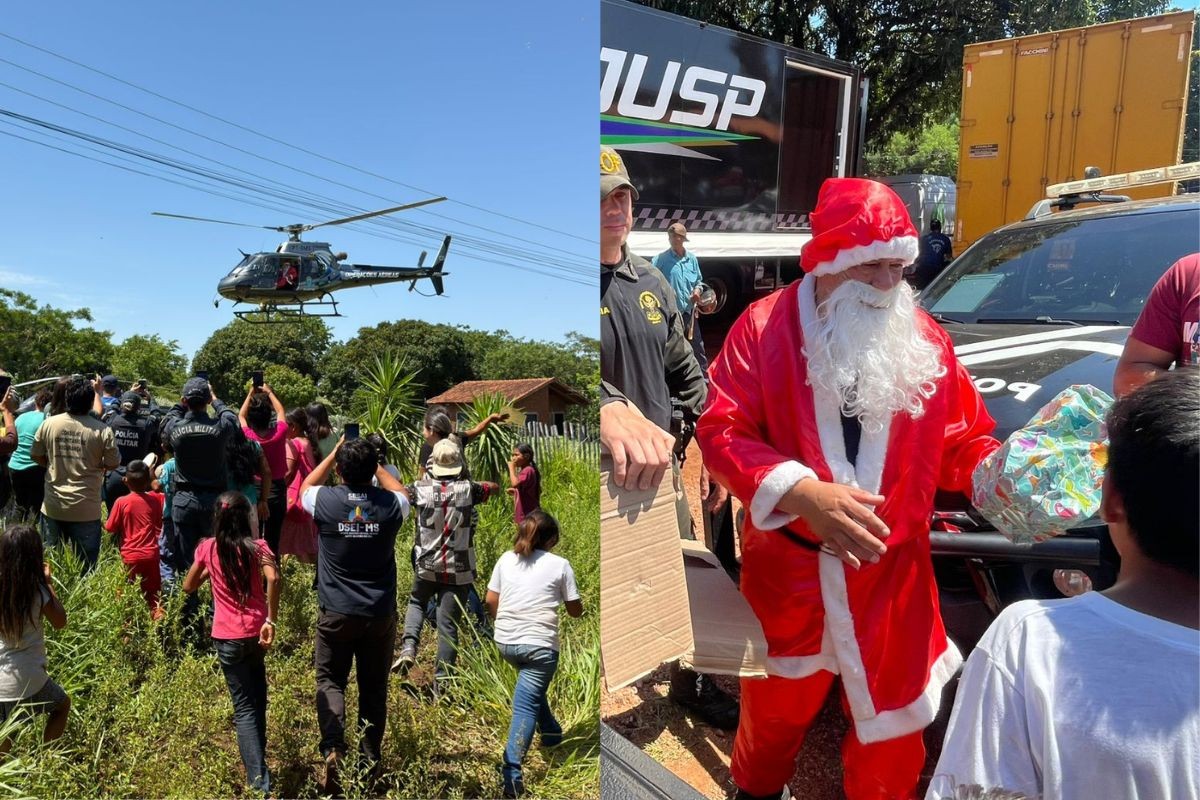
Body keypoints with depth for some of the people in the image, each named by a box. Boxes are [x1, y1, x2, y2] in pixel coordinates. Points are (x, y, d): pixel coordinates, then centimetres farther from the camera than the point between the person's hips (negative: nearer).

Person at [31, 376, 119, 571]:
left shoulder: (48, 424, -4)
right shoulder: (102, 430, -14)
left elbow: (35, 456, 8)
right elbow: (113, 463, -5)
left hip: (53, 506, 3)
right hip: (86, 508, -3)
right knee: (85, 566, 8)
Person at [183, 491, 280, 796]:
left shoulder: (208, 548, 1)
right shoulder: (257, 546, -4)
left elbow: (188, 587, 15)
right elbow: (273, 578, -23)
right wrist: (271, 620, -17)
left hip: (228, 638, -1)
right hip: (257, 633, 1)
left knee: (245, 708, 2)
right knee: (256, 701, 21)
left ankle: (260, 782, -7)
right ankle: (258, 766, 31)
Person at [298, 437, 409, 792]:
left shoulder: (325, 501, -13)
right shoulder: (390, 505, -10)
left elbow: (305, 486, 13)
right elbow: (400, 492, 17)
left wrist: (334, 453, 16)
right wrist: (374, 463, 17)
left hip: (336, 613, -1)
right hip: (380, 613, 1)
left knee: (329, 680, 13)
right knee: (374, 686, 14)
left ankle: (333, 749, -6)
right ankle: (370, 758, 21)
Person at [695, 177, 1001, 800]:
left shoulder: (926, 341, -1)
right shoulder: (763, 327, -10)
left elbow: (964, 442, 5)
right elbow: (721, 431, -17)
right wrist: (801, 493, -30)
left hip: (892, 575, 2)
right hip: (787, 569, -1)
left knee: (892, 724, 18)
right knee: (775, 708, 23)